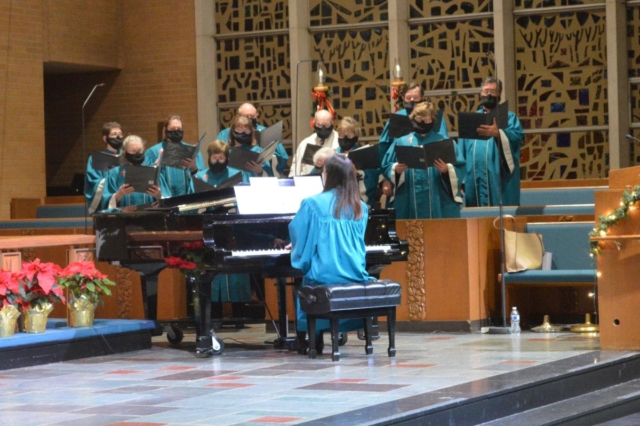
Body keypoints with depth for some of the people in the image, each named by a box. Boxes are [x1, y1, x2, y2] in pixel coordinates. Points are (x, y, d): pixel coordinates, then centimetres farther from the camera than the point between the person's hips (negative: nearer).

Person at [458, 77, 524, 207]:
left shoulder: (508, 117, 8)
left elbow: (517, 136, -13)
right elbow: (462, 149, 12)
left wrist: (497, 133, -31)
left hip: (499, 177, -3)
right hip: (475, 178, 3)